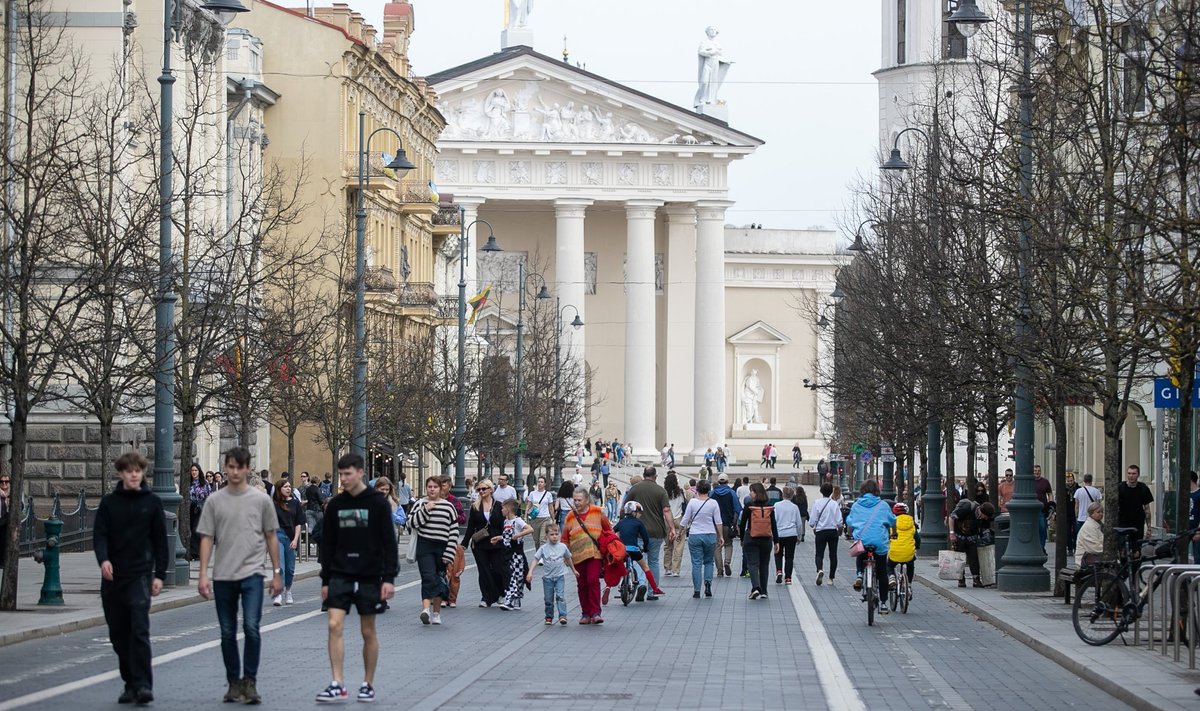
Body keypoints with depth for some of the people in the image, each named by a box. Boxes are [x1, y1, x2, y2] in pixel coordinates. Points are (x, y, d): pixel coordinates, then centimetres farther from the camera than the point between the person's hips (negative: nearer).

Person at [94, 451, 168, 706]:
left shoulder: (152, 502, 4)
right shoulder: (109, 502, 6)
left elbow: (160, 540, 6)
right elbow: (99, 534, -1)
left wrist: (159, 575, 1)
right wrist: (103, 559, -21)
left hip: (140, 575, -3)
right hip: (113, 577, 3)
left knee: (139, 630, -14)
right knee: (118, 634, 6)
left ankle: (143, 684, -17)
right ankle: (130, 683, 15)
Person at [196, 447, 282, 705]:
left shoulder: (261, 499, 3)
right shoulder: (214, 501, 5)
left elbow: (271, 537, 9)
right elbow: (207, 539, 5)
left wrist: (277, 572, 7)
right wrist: (203, 574, -3)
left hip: (252, 574, -2)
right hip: (223, 576, 2)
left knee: (251, 628, -15)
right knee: (228, 633, 8)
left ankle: (250, 681, -5)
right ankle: (234, 683, 18)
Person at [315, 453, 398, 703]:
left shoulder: (378, 502, -5)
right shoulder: (335, 505, 6)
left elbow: (389, 542, -5)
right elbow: (328, 544, 10)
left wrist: (389, 577, -11)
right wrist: (325, 579, 8)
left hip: (370, 577, -3)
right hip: (340, 576, 3)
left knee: (368, 631, 5)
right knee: (335, 626, -10)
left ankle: (368, 685, 16)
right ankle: (337, 685, -9)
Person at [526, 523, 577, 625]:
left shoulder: (562, 547, 2)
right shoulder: (543, 548, -4)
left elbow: (568, 559, 17)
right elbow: (536, 559, -6)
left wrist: (574, 570, 26)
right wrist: (530, 572, -16)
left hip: (559, 576, 0)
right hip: (547, 577, 0)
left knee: (560, 596, -13)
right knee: (548, 599, 7)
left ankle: (562, 616, -16)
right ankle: (549, 617, 18)